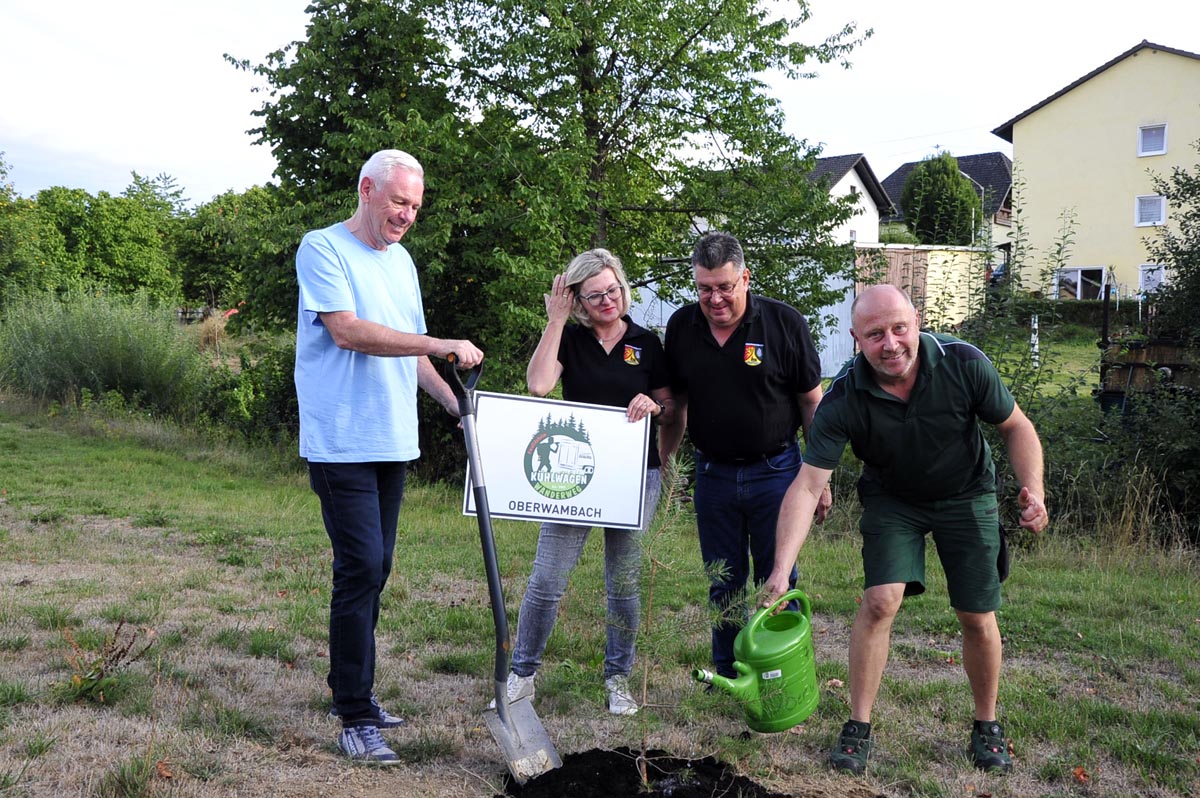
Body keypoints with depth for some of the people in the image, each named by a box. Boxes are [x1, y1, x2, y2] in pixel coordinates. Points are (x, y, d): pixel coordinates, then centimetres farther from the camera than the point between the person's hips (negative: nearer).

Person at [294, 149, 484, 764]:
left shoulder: (401, 261, 17)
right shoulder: (323, 248, -6)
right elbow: (348, 331, -19)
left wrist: (456, 404, 12)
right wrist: (443, 345, -19)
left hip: (393, 442, 8)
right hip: (342, 443, -7)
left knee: (373, 571, 11)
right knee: (362, 569, -10)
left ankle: (352, 693, 23)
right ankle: (354, 718, -3)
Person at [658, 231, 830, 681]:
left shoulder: (785, 323, -10)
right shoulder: (681, 327, 0)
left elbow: (812, 402, -4)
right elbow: (677, 403, 11)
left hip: (774, 471, -3)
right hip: (712, 472, 3)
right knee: (723, 585, 13)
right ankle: (727, 675, 27)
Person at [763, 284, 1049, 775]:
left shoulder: (964, 365, -26)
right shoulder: (843, 400, -27)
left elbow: (1015, 427, -10)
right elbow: (807, 485, -31)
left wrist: (1033, 491, -26)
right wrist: (782, 570, -40)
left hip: (967, 495, 1)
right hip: (892, 499, 0)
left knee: (978, 618, 1)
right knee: (880, 601, -16)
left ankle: (987, 727, 24)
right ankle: (858, 728, 0)